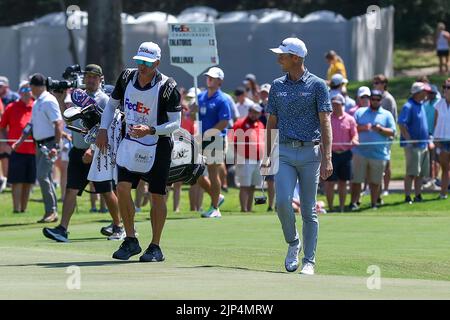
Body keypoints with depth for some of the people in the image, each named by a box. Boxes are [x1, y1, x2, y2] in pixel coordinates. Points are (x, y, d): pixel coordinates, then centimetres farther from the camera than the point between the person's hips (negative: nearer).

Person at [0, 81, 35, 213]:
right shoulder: (11, 108, 2)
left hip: (32, 151, 3)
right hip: (16, 151, -3)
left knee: (28, 182, 8)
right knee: (17, 181, -4)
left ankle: (24, 208, 16)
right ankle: (16, 209, -1)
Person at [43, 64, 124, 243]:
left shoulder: (104, 100, -7)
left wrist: (93, 149, -27)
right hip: (78, 151, 5)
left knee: (107, 192, 4)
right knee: (71, 189, -7)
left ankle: (118, 227, 22)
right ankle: (62, 229, -14)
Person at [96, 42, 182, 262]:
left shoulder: (167, 86, -17)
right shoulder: (127, 77, -2)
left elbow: (175, 122, -15)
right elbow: (112, 103, 11)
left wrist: (150, 131, -30)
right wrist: (103, 130, -1)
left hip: (158, 146, -4)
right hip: (130, 142, 4)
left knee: (157, 196, 1)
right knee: (122, 188, -8)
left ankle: (155, 248, 10)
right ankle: (131, 241, 5)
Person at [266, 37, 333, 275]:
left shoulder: (317, 85, -1)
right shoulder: (277, 86, 11)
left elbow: (325, 123, -6)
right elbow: (272, 122, 15)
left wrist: (327, 159, -14)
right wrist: (268, 155, 8)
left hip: (309, 152, -3)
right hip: (284, 152, 3)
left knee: (309, 210, 1)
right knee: (282, 202, -15)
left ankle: (309, 261, 8)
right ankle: (292, 243, 9)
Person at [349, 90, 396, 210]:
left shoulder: (387, 115, 10)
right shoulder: (360, 112, 12)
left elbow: (392, 132, 3)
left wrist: (380, 129, -14)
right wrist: (362, 128, -14)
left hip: (379, 154, 0)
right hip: (360, 152, 0)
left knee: (375, 181, 7)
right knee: (356, 180, -4)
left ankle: (374, 203, 16)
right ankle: (354, 202, 0)